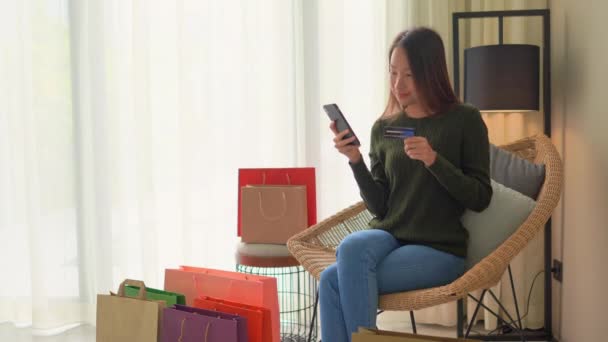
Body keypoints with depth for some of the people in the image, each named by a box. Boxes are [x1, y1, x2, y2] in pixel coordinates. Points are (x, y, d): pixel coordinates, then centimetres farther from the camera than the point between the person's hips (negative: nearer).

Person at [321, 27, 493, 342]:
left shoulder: (465, 120, -1)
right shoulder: (383, 127, 9)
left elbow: (480, 198, -5)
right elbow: (380, 206, 5)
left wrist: (433, 160, -18)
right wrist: (355, 161, -10)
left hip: (438, 249, -4)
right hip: (388, 237, 4)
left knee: (334, 279, -27)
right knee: (351, 247, -33)